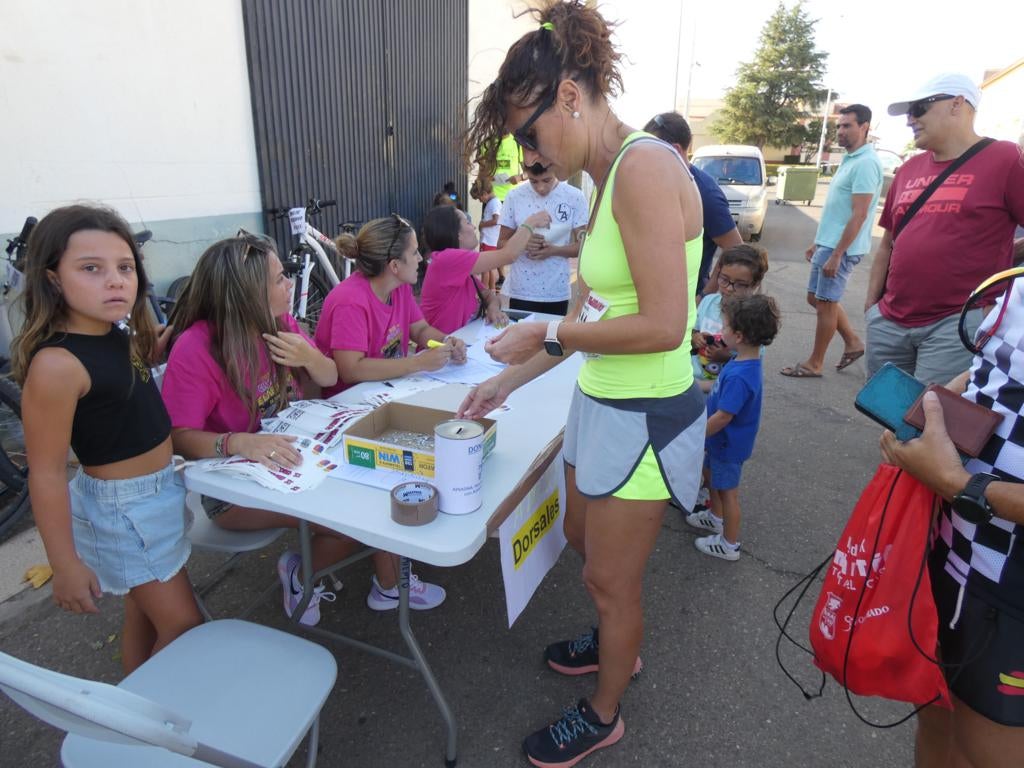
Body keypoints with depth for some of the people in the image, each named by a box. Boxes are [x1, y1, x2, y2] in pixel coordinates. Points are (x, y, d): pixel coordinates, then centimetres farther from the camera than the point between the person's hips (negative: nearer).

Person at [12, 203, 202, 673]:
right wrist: (65, 566, -17)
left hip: (157, 491, 8)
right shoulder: (57, 365, -27)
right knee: (184, 626, 2)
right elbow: (46, 475, -22)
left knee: (145, 612, 23)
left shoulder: (121, 334, -3)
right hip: (121, 509, -8)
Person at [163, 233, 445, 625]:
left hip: (289, 456, 6)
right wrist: (239, 443, -44)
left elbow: (329, 379, 5)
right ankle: (302, 576, 10)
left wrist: (309, 358, -17)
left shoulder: (278, 323, -3)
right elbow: (181, 436, -25)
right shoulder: (195, 348, -22)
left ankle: (387, 585, 7)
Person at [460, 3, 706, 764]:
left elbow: (662, 326, -26)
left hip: (644, 416, -9)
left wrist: (545, 335, -15)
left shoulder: (644, 165, -20)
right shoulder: (609, 178, 9)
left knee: (611, 579, 12)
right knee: (583, 541, 27)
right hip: (603, 402, 9)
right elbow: (594, 312, 10)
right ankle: (617, 642, 56)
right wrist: (511, 379, 10)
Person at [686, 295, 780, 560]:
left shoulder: (739, 376, -35)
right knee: (714, 474, 28)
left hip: (729, 444, -9)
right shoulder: (747, 361, -6)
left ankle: (729, 545, 29)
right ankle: (715, 517, 53)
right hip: (724, 440, 9)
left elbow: (722, 417, -29)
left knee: (728, 491, 9)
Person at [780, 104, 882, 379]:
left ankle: (814, 364, 11)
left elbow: (859, 215, -21)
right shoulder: (849, 160, 15)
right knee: (816, 298, 16)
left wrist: (836, 255, -23)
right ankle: (853, 343, 29)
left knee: (825, 304, -1)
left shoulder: (866, 163, -16)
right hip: (827, 244, 10)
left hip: (840, 248, -10)